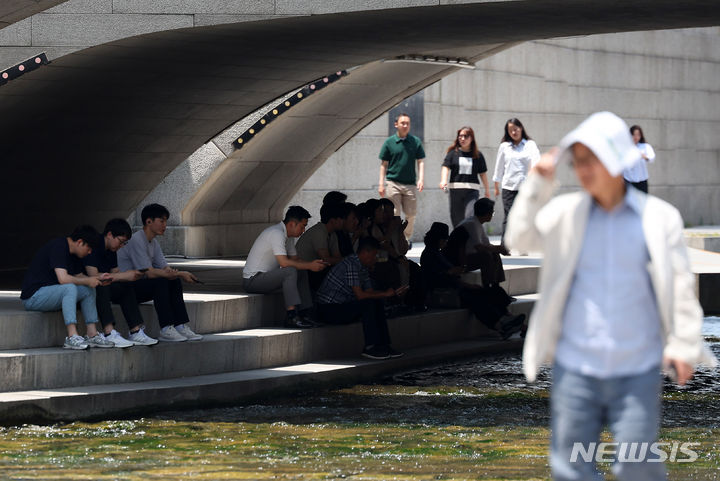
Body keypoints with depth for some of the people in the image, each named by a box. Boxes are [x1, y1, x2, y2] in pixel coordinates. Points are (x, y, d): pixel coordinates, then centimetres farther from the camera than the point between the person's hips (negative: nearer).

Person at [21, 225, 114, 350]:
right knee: (70, 288, -33)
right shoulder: (59, 247, -20)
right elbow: (63, 278, -29)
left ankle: (92, 335, -4)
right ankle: (72, 337, -38)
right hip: (33, 296, -10)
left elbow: (79, 275, 20)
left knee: (88, 290, 2)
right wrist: (87, 281, -17)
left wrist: (98, 279, 3)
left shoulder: (73, 253, 10)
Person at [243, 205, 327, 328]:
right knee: (290, 271, -28)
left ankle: (304, 314, 2)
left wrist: (313, 263, -4)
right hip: (252, 280, -11)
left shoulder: (288, 235, 11)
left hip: (265, 276, 11)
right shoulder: (277, 234, -21)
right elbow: (284, 262, -28)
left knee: (302, 272, 7)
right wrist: (309, 265, -23)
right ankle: (291, 317, -33)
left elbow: (295, 259, 14)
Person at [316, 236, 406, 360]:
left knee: (378, 304, 5)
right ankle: (370, 348, -22)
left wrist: (391, 293, -3)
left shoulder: (363, 268, 12)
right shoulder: (351, 264, -21)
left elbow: (370, 292, 13)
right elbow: (360, 295, -27)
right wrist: (385, 294, -18)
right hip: (329, 310, -11)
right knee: (368, 304, -26)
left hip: (342, 306, 11)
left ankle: (384, 344, 2)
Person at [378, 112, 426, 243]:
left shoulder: (416, 142, 6)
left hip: (410, 184, 2)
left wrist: (421, 179, -8)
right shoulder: (389, 142, 3)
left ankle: (406, 239, 20)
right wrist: (381, 184, 0)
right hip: (393, 182, -2)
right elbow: (384, 164, 6)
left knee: (411, 215, 3)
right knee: (394, 214, -7)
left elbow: (421, 162, 7)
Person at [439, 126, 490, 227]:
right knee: (456, 218, 5)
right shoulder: (453, 153, 6)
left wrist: (487, 190, 14)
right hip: (455, 189, 1)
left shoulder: (477, 155, 7)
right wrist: (443, 180, -23)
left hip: (472, 189, -1)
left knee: (470, 216, -18)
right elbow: (446, 167, -5)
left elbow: (483, 173, 12)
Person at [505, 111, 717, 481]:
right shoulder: (566, 212, 6)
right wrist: (537, 186, -10)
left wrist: (684, 345, -4)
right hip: (575, 366, 2)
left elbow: (680, 286, 1)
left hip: (637, 371, -2)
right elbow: (519, 238, -4)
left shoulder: (658, 217, -1)